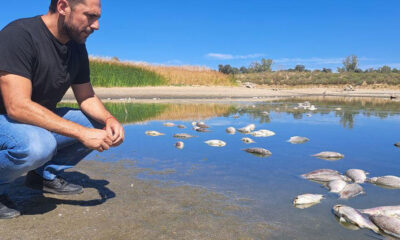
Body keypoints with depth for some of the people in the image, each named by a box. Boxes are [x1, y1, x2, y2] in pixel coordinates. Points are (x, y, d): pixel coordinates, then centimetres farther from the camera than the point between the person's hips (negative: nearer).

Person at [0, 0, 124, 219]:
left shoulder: (77, 47, 0)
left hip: (41, 120, 8)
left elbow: (86, 98, 6)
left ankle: (45, 174, 8)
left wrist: (109, 119, -16)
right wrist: (82, 132, -34)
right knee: (38, 145, -38)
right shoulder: (19, 35, -23)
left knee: (101, 125, -5)